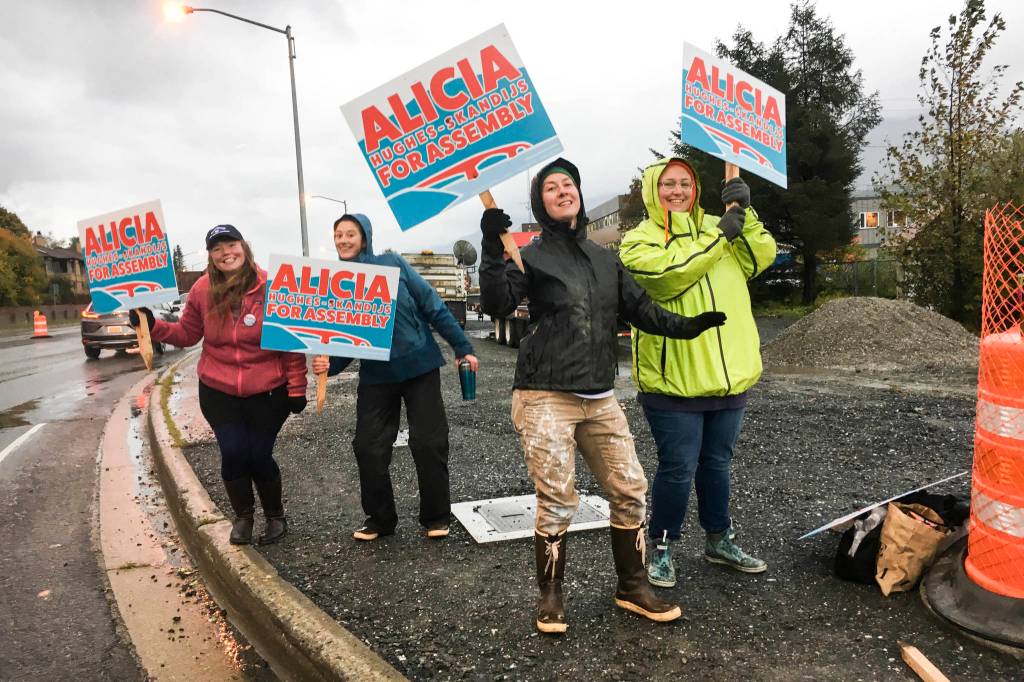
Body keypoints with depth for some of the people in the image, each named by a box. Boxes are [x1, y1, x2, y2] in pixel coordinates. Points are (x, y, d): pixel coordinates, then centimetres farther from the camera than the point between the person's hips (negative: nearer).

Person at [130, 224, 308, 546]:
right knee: (233, 454, -1)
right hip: (218, 391, 2)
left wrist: (296, 388, -8)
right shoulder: (203, 289, -3)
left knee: (260, 456, 2)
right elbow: (187, 334, 9)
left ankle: (275, 516, 29)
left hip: (267, 391, -2)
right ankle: (242, 517, 27)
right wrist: (153, 325, -9)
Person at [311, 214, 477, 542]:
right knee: (368, 447, 0)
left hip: (420, 365, -3)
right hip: (376, 375, 3)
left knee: (428, 443, 0)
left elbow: (433, 307, -4)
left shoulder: (392, 264, -6)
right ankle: (379, 518, 21)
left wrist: (462, 348, -4)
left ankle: (436, 517, 18)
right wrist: (329, 363, -19)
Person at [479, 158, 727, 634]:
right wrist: (492, 248, -26)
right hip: (546, 398, -5)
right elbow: (496, 304, -16)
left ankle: (632, 588, 26)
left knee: (630, 492, 7)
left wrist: (687, 326, 13)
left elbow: (640, 309, 22)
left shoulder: (606, 260, 15)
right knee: (557, 502, -5)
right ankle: (550, 597, 17)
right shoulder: (532, 257, -1)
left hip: (600, 398, 6)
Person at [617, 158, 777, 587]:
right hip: (674, 380, -5)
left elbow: (761, 257, 4)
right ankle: (662, 549, 20)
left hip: (728, 376, 6)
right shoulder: (639, 241, -3)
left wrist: (744, 215, -9)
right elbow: (668, 273, -22)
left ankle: (719, 541, 36)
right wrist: (719, 238, -17)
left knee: (717, 464, 19)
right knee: (678, 469, 1)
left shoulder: (716, 227, 14)